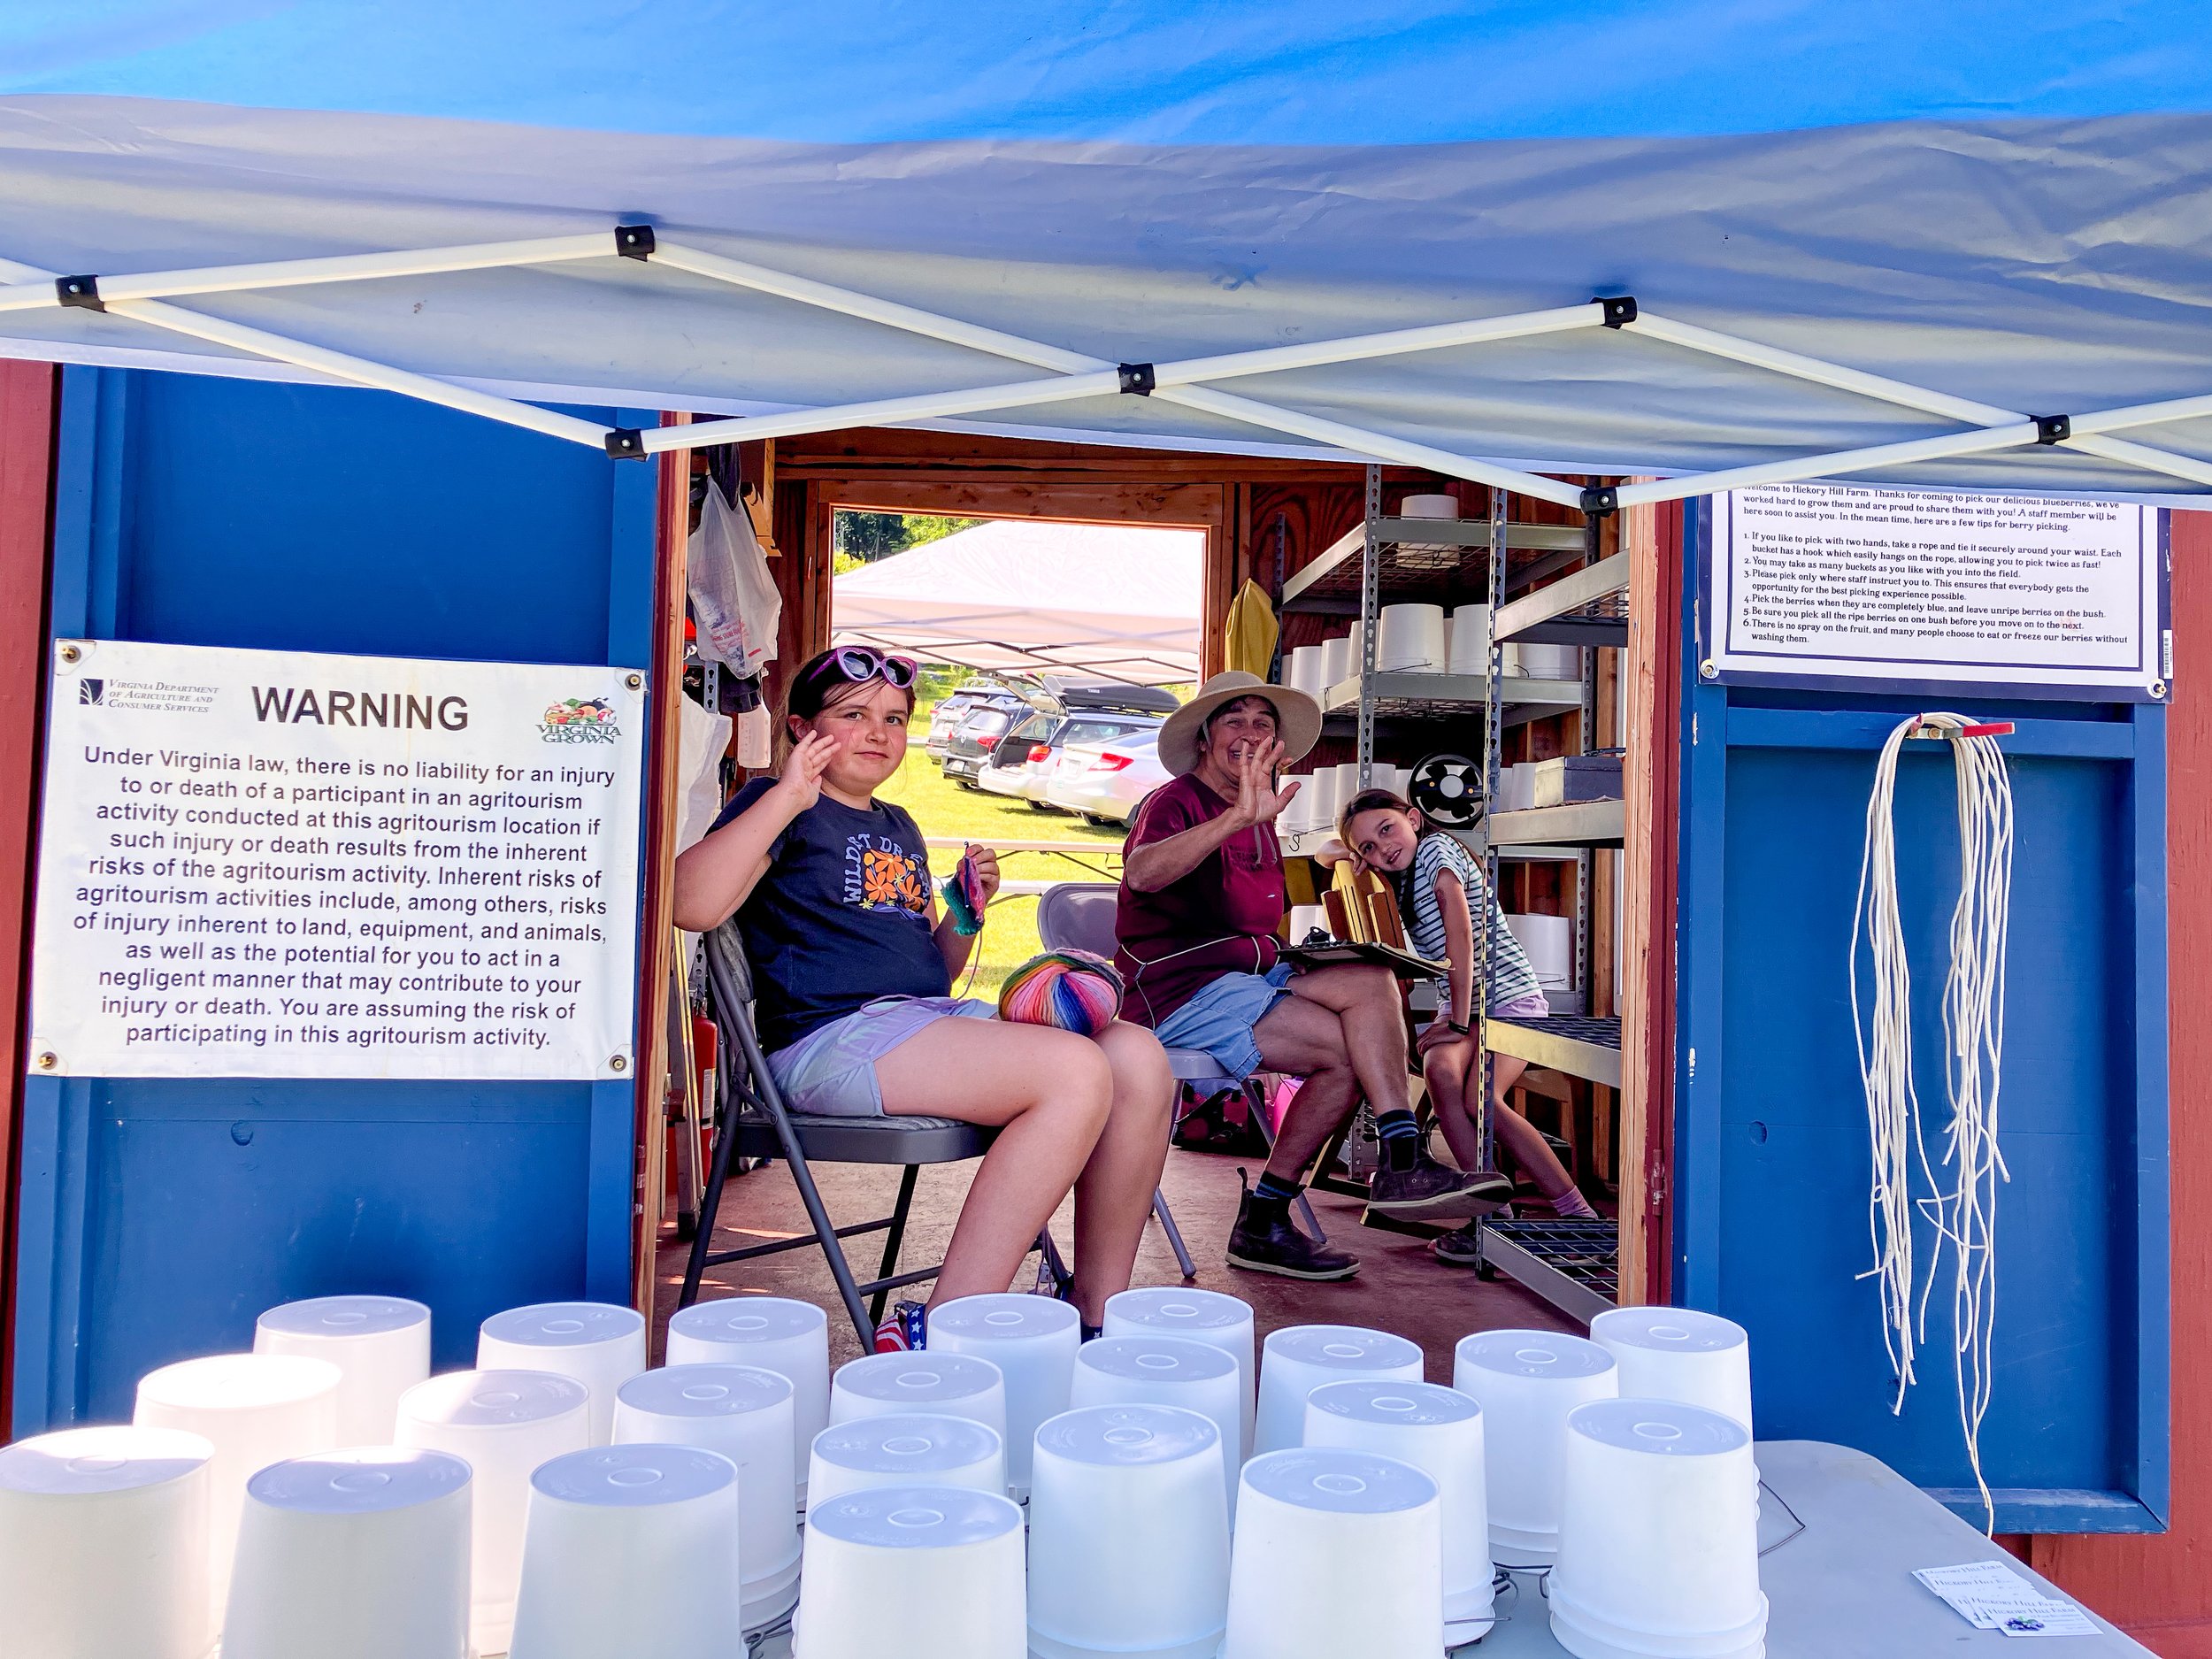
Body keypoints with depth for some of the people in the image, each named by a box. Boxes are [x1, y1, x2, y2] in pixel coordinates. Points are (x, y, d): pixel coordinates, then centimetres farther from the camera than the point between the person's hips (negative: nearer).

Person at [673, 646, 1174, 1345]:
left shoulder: (899, 828, 27)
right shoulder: (778, 805, 4)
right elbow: (692, 905, -16)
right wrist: (786, 799, -17)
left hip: (938, 1021, 8)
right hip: (834, 1034, -8)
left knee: (1139, 1056, -11)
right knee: (1078, 1072, -28)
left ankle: (1099, 1311, -7)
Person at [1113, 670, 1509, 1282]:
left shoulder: (1260, 821, 20)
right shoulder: (1177, 802, -8)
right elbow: (1140, 874, -32)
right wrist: (1238, 818, -42)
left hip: (1247, 976, 8)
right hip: (1178, 990, -8)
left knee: (1370, 980, -18)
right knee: (1352, 1050, -22)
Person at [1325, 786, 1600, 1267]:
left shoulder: (1436, 849, -12)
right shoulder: (1402, 873, 10)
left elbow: (1460, 935, -19)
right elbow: (1325, 851, 22)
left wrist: (1459, 1021, -20)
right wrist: (1351, 852, 0)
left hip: (1511, 998, -6)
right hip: (1456, 1007, 6)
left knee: (1481, 1098, -29)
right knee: (1441, 1071, -27)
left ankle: (1579, 1214, -17)